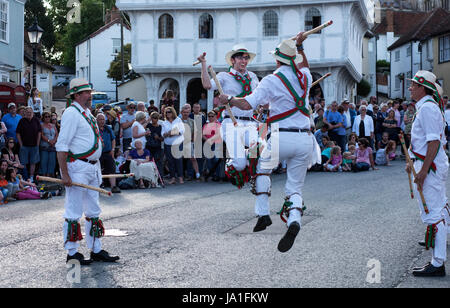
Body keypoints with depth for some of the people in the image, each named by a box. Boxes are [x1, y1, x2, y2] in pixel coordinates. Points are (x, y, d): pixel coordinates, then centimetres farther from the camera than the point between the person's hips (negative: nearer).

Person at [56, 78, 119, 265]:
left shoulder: (87, 113, 17)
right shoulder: (71, 113, -12)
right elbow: (61, 146, -17)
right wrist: (65, 174, -21)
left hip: (92, 167, 10)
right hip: (77, 168, -10)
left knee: (94, 212, 13)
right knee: (74, 213, -3)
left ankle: (96, 250, 21)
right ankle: (72, 253, 5)